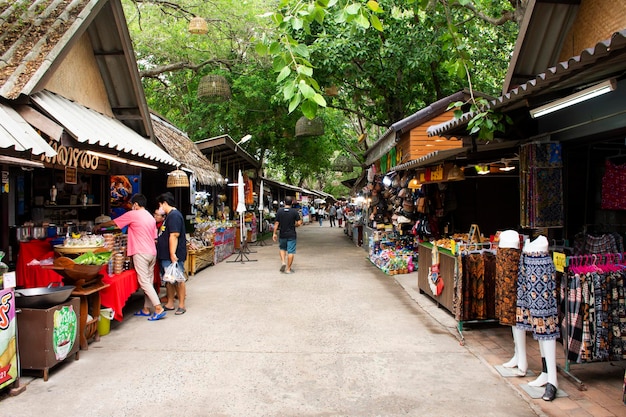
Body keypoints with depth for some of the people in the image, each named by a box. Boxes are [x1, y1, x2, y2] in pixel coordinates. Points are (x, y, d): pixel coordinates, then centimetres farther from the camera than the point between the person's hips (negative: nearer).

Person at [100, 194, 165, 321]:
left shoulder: (132, 214, -4)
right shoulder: (151, 217, 18)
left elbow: (113, 223, 4)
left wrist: (100, 226, 23)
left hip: (141, 253, -8)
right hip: (152, 252, 8)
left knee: (144, 282, -7)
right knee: (148, 281, 11)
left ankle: (159, 308, -15)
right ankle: (146, 309, 17)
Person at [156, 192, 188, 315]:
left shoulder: (174, 215, -16)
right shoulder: (169, 215, 17)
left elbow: (174, 236, -24)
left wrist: (172, 254, -28)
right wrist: (158, 240, 32)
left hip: (173, 255, -10)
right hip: (165, 255, 10)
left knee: (178, 280, -1)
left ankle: (181, 305, 7)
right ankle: (170, 303, 25)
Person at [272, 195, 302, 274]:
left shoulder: (279, 211, -5)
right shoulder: (295, 211, -9)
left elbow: (276, 223, -3)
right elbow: (299, 223, -10)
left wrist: (274, 233, 5)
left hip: (282, 234, 2)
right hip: (291, 235, -2)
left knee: (282, 248, 25)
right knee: (291, 252, 5)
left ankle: (283, 262, 7)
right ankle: (288, 269, 8)